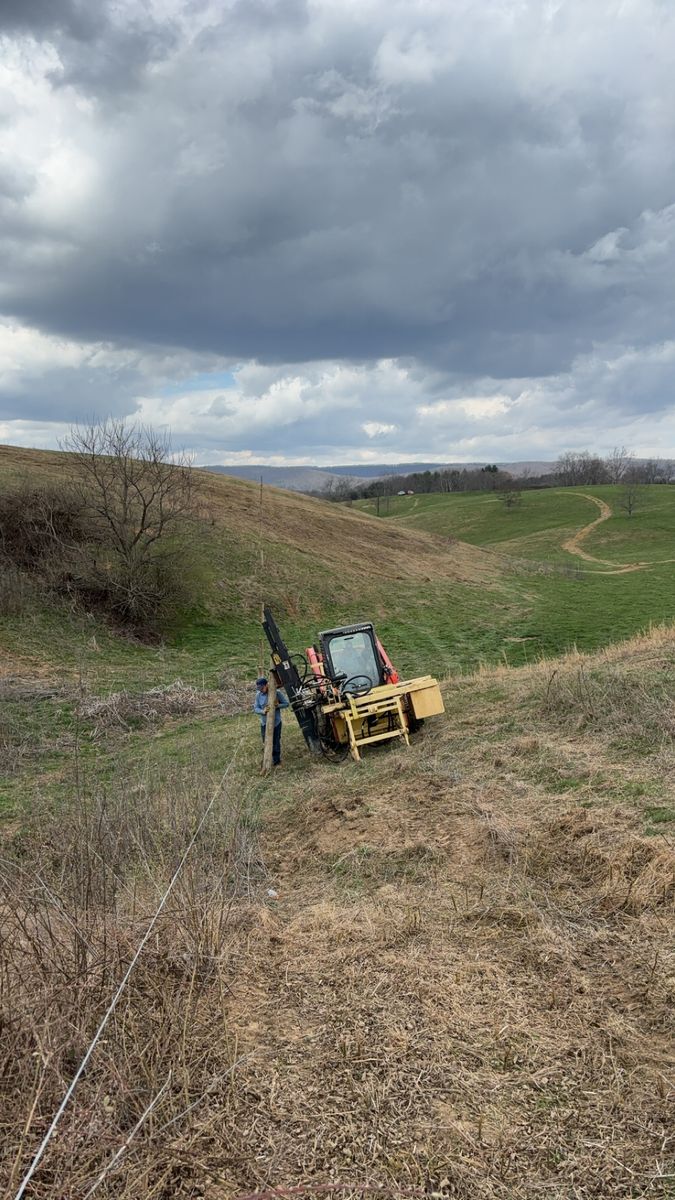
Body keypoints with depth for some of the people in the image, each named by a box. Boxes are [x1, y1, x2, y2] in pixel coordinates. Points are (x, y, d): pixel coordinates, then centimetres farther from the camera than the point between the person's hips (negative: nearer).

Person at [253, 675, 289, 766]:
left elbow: (286, 703, -6)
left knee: (276, 742, 4)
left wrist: (277, 705, -25)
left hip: (276, 722, -3)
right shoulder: (258, 695, -7)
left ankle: (277, 761, 21)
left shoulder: (277, 693, -14)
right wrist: (263, 711, -28)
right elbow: (255, 708, -6)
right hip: (264, 723, 3)